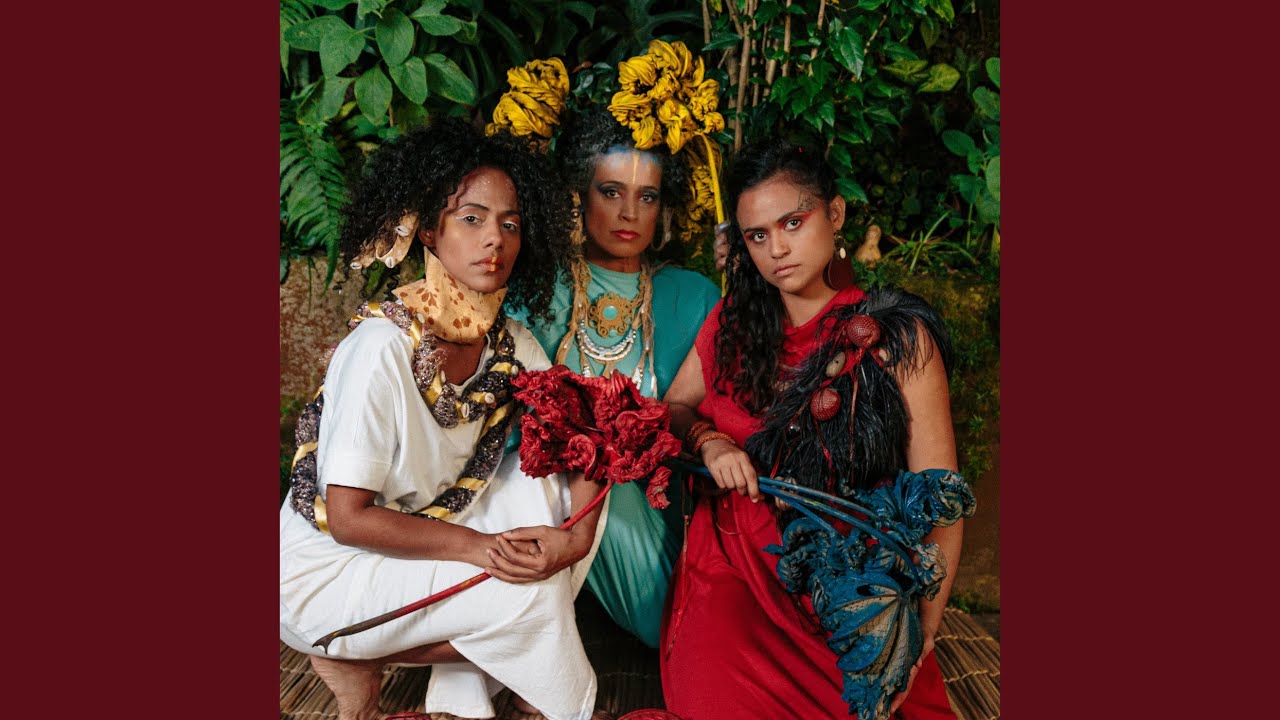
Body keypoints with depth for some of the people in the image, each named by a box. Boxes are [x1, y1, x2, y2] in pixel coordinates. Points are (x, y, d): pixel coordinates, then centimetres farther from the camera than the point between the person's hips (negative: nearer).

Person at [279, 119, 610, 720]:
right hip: (328, 571, -7)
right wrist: (482, 547, -26)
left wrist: (577, 534, -21)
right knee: (526, 591, -21)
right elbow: (347, 518, -23)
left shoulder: (510, 343, -6)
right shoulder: (383, 345, -26)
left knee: (553, 495, -11)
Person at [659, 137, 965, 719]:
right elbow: (674, 407, 18)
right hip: (731, 567, 2)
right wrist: (708, 441, -5)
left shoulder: (897, 338, -6)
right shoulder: (732, 322, 7)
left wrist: (918, 639, -13)